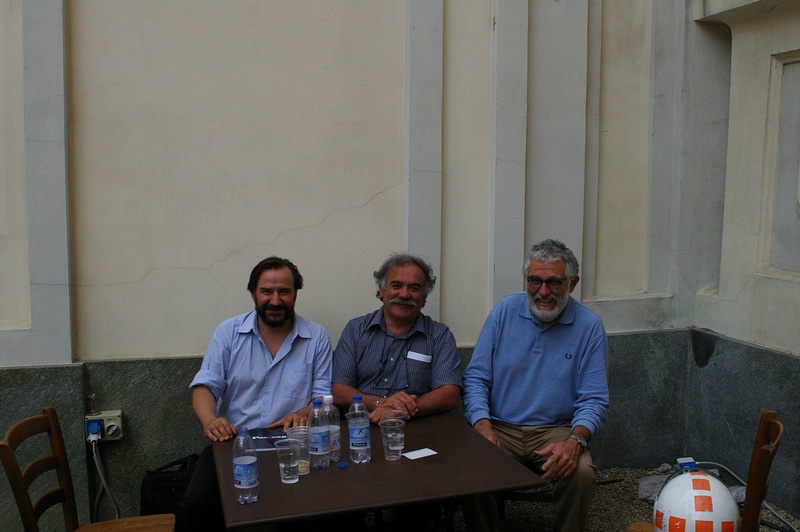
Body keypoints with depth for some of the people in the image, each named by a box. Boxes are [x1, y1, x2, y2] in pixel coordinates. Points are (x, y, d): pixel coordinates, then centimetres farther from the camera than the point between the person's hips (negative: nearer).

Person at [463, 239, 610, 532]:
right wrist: (482, 426, -14)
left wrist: (575, 441, -22)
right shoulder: (505, 311, 2)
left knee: (581, 473, -29)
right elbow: (475, 377, 3)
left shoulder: (589, 326, -2)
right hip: (499, 427, 1)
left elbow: (594, 400, -2)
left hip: (556, 430, 0)